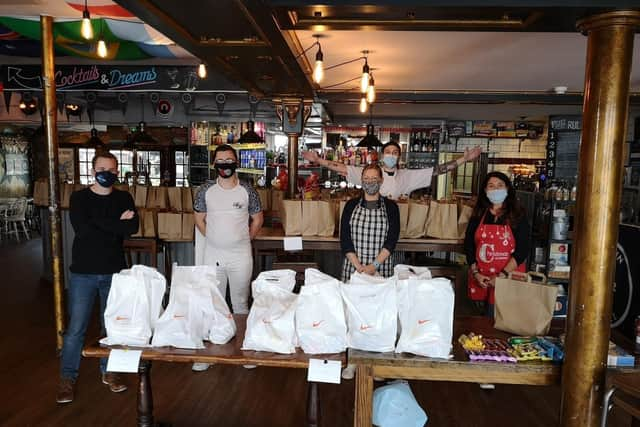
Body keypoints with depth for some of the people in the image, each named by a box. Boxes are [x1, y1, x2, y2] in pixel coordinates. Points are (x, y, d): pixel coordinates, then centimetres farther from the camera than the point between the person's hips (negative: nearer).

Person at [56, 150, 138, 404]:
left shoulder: (124, 199, 4)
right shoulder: (79, 198, -1)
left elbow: (132, 228, -12)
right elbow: (82, 229, -18)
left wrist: (98, 223, -15)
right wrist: (116, 223, -14)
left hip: (115, 271, 2)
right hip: (83, 272, -2)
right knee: (76, 328, 3)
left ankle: (109, 371, 28)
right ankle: (67, 377, 19)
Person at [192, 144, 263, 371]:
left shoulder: (247, 190, -2)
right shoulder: (206, 190, 1)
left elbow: (257, 220, 7)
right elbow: (199, 218, 11)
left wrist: (243, 239, 7)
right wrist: (214, 238, 8)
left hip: (241, 255, -1)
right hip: (213, 254, 1)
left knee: (240, 304, 11)